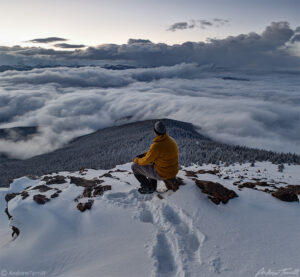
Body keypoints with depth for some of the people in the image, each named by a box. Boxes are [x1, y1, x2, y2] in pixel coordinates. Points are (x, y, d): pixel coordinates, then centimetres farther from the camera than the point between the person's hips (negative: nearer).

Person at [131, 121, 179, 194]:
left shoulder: (156, 146, -29)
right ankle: (152, 186, 32)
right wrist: (144, 154, 13)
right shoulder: (171, 140, -2)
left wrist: (136, 160, 7)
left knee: (134, 166, 8)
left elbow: (145, 161, -16)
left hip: (162, 174, -8)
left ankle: (147, 188, 20)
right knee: (151, 162, 34)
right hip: (172, 171, 8)